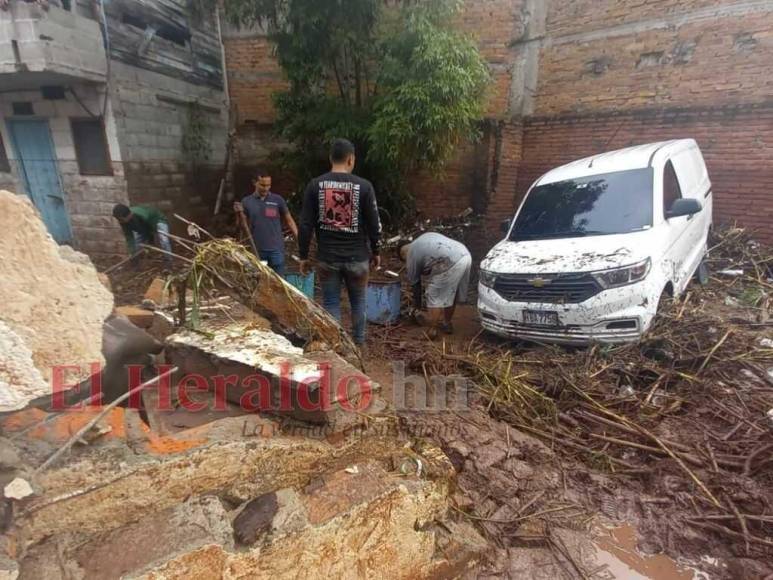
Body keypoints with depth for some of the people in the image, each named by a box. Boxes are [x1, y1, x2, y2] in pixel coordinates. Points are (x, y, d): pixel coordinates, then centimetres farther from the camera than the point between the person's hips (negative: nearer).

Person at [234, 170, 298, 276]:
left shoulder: (278, 200, 0)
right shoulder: (247, 201, 5)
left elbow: (289, 220, 3)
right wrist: (239, 214, -11)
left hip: (276, 249, -2)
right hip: (257, 250, 2)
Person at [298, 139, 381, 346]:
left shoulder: (315, 185, -3)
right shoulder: (364, 186, -6)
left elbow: (306, 224, -3)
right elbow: (374, 224, -2)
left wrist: (304, 256, 5)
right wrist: (375, 251, 12)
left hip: (327, 257, 0)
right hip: (357, 257, 0)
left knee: (331, 303, 10)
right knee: (358, 302, 18)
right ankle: (358, 343, 31)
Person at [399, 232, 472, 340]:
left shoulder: (411, 254, 12)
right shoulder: (422, 239, 30)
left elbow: (415, 283, 19)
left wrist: (417, 305, 32)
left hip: (451, 262, -8)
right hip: (466, 255, 8)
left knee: (434, 297, 7)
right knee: (451, 293, 23)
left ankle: (432, 331, 12)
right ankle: (447, 324, 36)